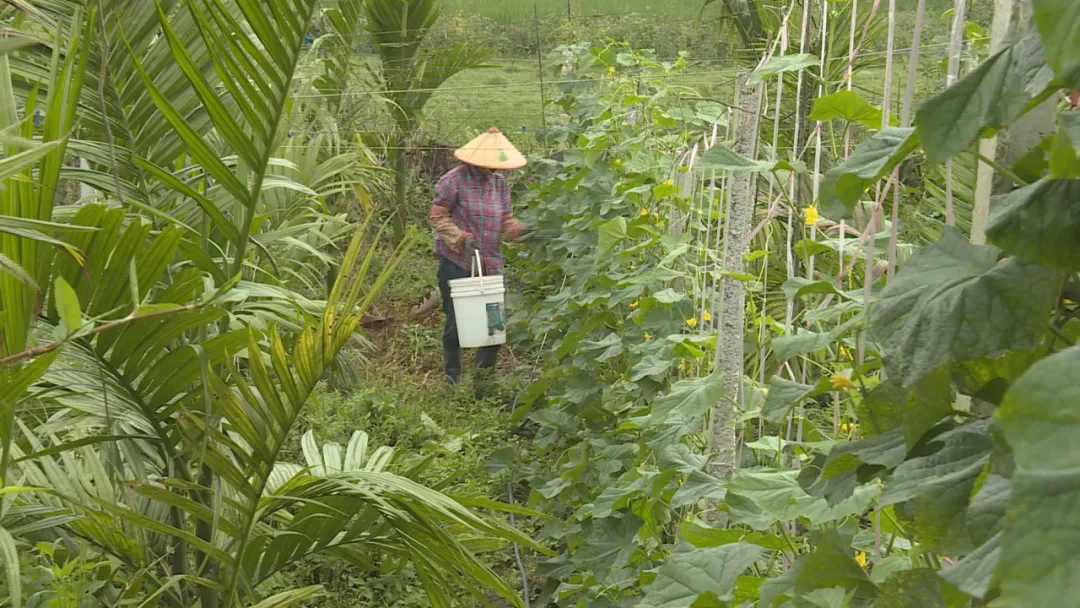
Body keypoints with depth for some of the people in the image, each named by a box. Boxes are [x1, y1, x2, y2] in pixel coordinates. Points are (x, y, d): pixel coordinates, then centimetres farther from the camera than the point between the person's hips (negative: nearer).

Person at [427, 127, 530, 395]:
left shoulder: (500, 183, 9)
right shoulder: (454, 180, -8)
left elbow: (506, 222, 9)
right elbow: (437, 216, -6)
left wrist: (523, 230, -12)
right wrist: (461, 238, -19)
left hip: (490, 265, 5)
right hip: (457, 264, -4)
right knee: (456, 322, 5)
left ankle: (483, 382, 15)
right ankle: (453, 378, 23)